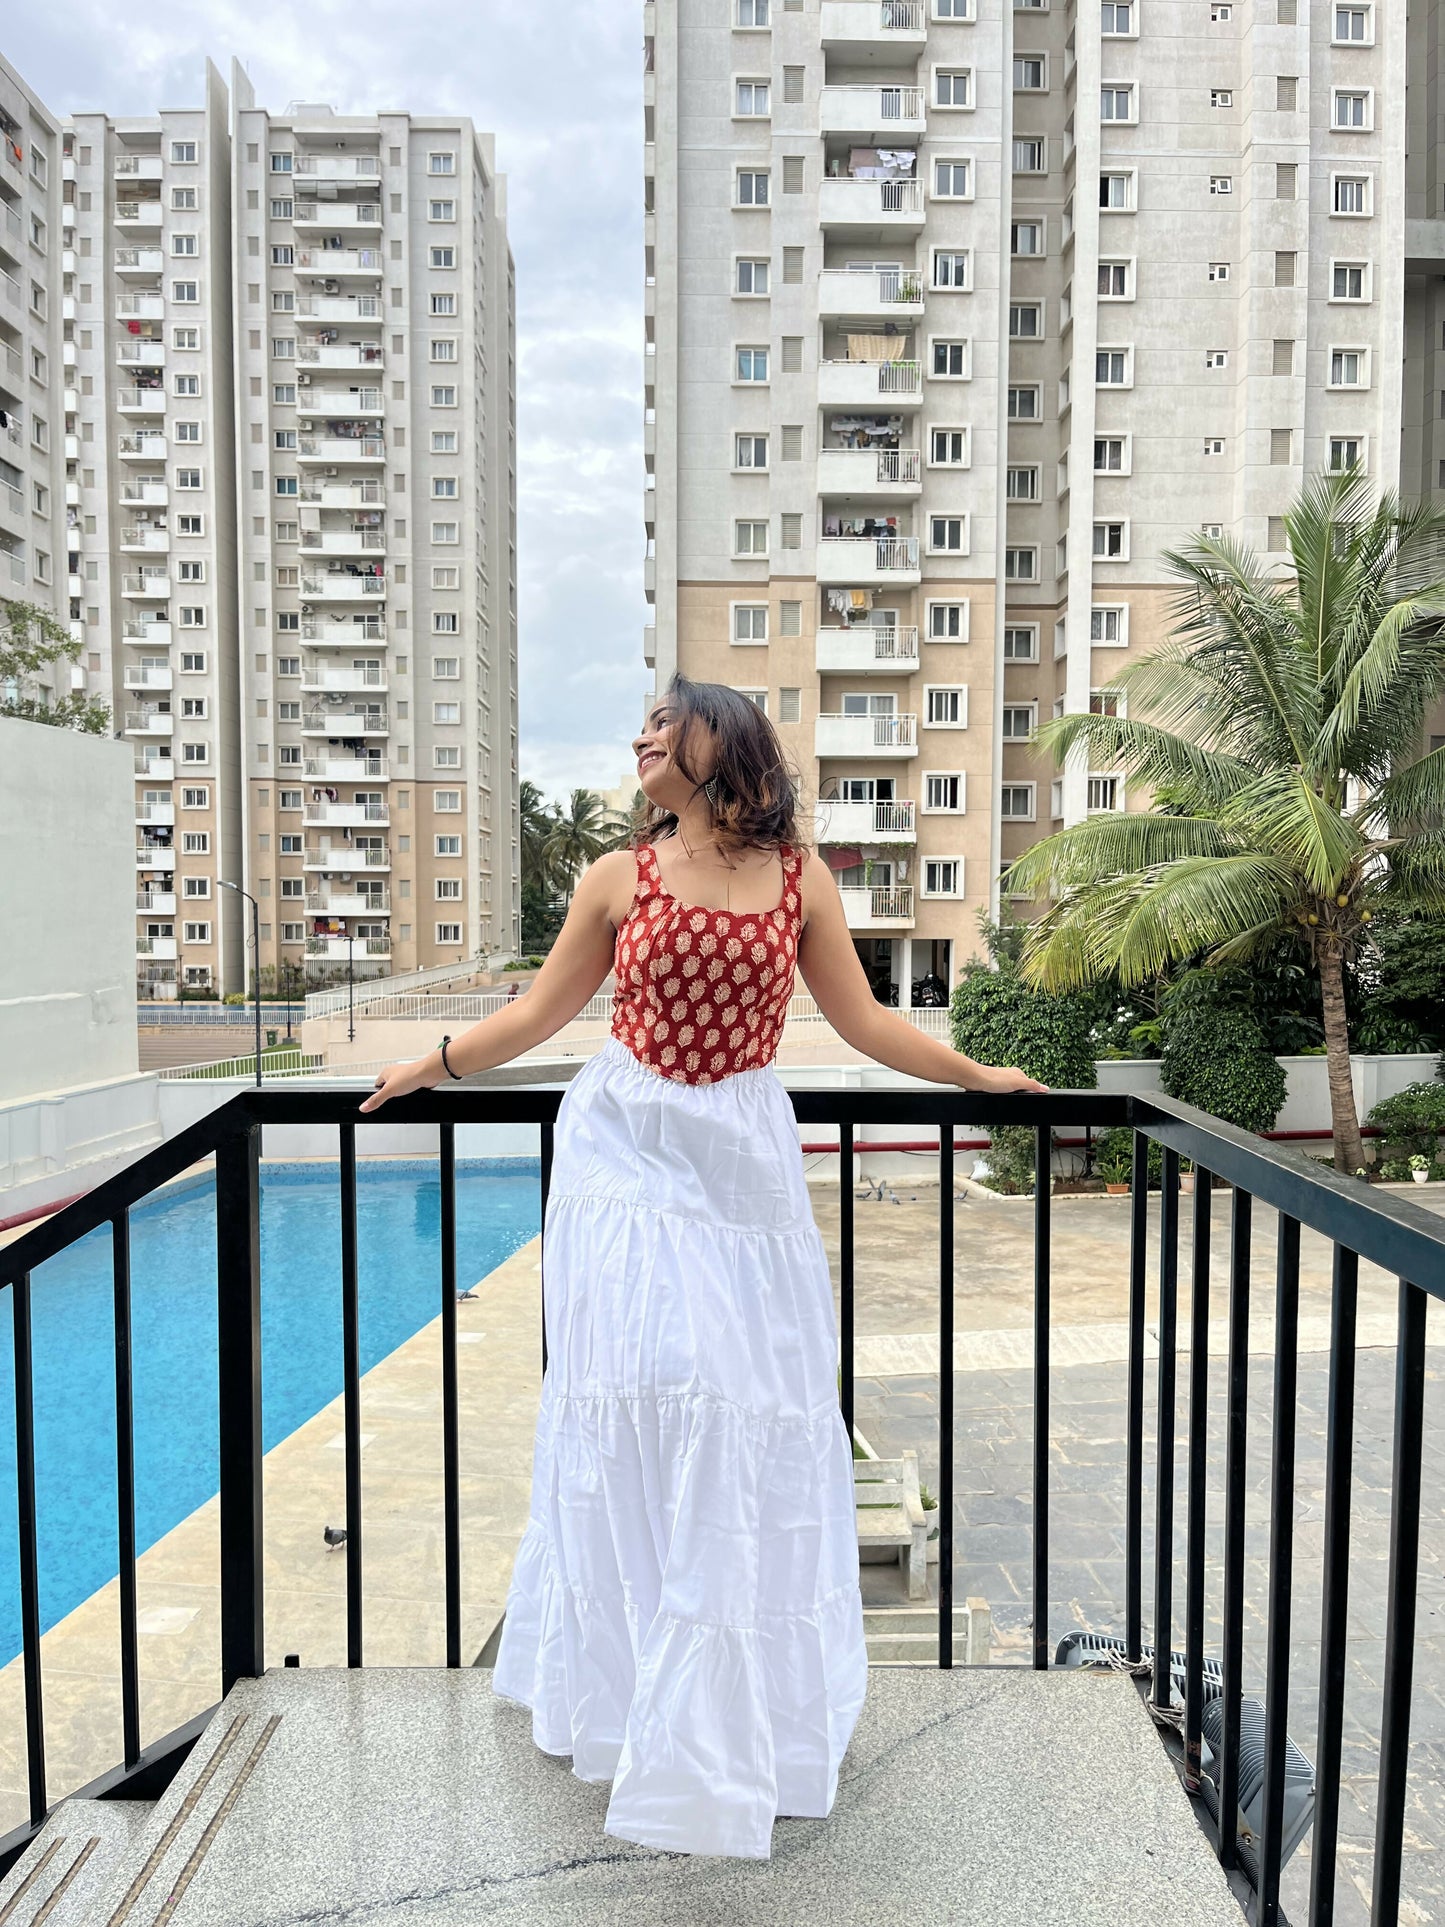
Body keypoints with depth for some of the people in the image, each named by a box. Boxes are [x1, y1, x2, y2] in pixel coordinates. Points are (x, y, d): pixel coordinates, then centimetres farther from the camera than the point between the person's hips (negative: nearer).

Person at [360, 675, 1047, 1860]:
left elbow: (862, 1020, 10)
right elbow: (541, 1011, 11)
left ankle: (736, 1703, 27)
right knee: (636, 1400, 2)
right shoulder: (619, 876, 3)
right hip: (627, 1156, 0)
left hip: (741, 1163, 1)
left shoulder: (798, 875, 3)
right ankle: (625, 1676, 25)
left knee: (745, 1414, 5)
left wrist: (978, 1075, 13)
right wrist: (435, 1066, 14)